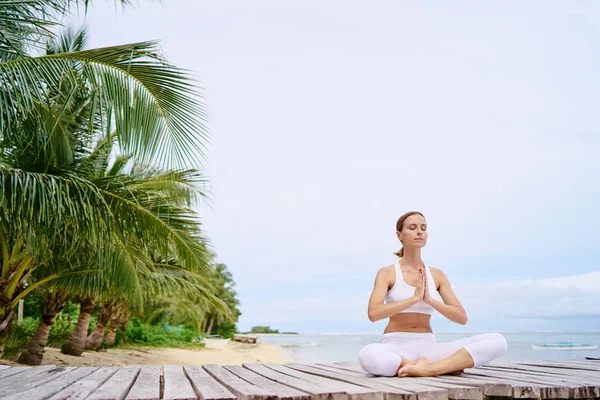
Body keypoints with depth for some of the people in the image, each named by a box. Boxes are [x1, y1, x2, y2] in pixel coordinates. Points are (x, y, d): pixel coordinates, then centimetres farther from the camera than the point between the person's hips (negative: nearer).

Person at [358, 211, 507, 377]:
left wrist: (429, 299, -12)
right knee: (368, 355, -42)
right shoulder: (387, 273, 0)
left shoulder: (437, 275, 10)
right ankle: (445, 366, -22)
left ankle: (427, 369, -24)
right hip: (396, 348, -3)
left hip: (428, 347, 3)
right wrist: (415, 297, -18)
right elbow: (373, 313, -15)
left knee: (497, 341, -17)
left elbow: (462, 318, 3)